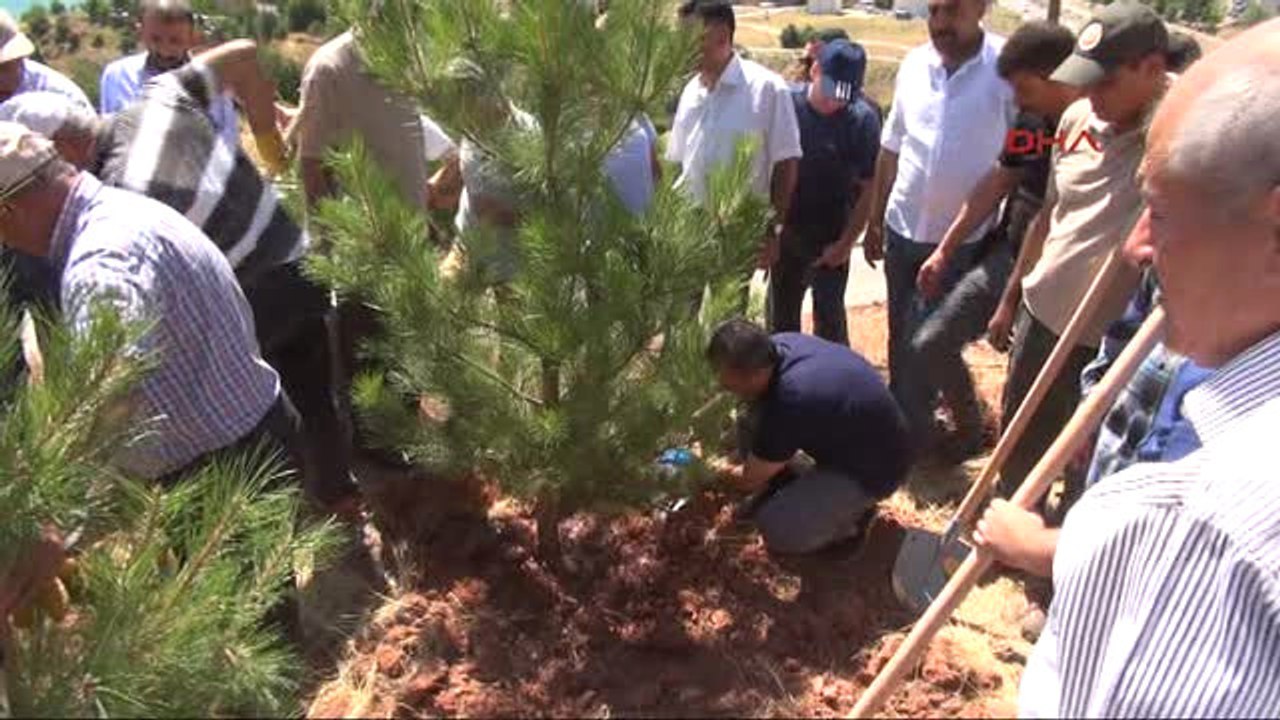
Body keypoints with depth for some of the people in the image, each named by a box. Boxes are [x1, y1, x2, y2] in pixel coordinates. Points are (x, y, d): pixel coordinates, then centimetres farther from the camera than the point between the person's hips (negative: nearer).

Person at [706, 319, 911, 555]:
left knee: (776, 528, -18)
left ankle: (852, 512, 3)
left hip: (874, 467, -9)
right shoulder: (780, 343, -14)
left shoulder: (788, 405, -37)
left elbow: (751, 480, -16)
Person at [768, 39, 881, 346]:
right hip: (787, 235, 3)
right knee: (781, 320, 14)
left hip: (832, 240, -3)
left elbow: (869, 188, -9)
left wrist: (846, 243, -12)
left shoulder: (863, 119, -13)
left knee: (829, 323, 3)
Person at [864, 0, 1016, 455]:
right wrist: (875, 220, 12)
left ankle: (911, 433, 20)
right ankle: (900, 421, 36)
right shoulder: (914, 64, 1)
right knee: (900, 336, 17)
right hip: (903, 228, 5)